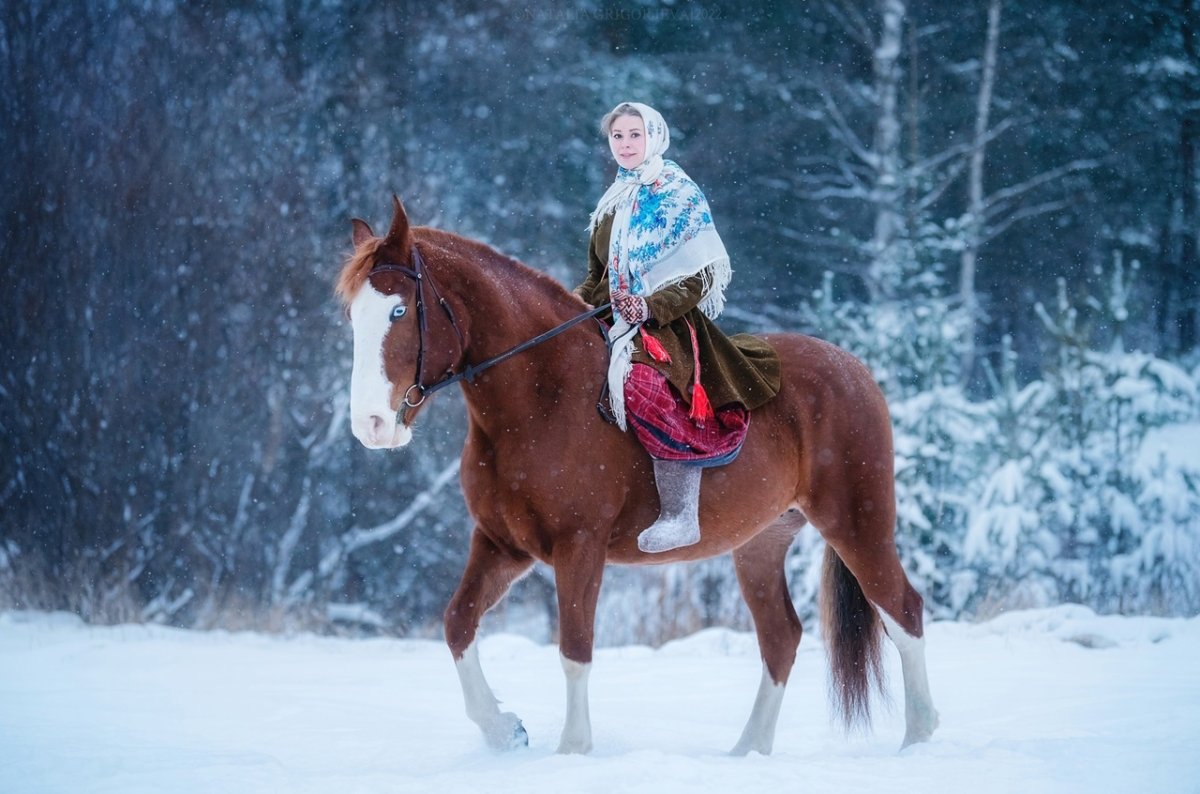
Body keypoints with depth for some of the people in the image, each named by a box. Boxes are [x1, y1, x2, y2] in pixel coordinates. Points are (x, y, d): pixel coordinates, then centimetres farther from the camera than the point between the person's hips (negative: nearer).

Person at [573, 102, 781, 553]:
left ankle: (680, 516, -36)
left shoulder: (679, 195, -3)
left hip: (670, 322, -9)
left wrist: (652, 307, -24)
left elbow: (701, 276, -10)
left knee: (645, 385, -34)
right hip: (620, 320, 9)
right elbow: (601, 275, 24)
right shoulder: (614, 203, 18)